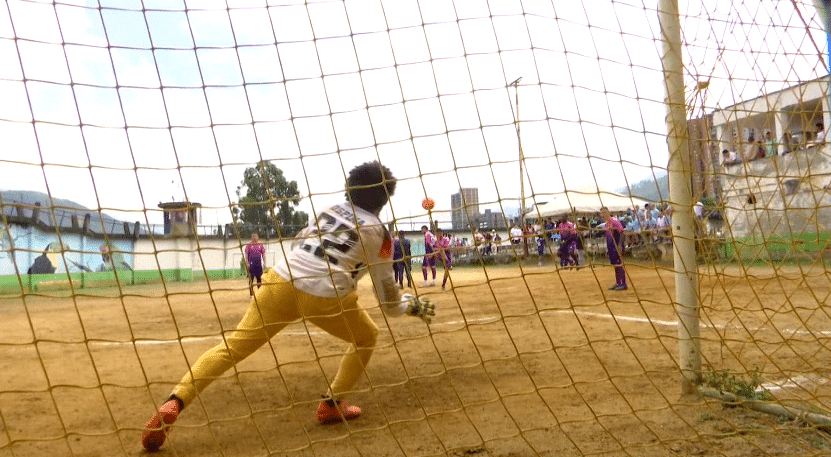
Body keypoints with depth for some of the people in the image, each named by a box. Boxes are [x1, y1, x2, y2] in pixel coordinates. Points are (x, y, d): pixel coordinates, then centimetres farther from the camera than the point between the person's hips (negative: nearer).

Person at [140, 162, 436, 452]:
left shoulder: (330, 210, 23)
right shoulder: (378, 233, 12)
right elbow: (387, 298, 14)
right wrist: (412, 305, 32)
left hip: (282, 283, 4)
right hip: (327, 297, -3)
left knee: (233, 346, 6)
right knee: (367, 337, 24)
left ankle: (174, 402, -11)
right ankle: (332, 405, 22)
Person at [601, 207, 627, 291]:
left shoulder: (614, 222, -13)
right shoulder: (606, 224, 13)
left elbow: (621, 233, -17)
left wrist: (619, 247, -21)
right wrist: (607, 249, 22)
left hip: (616, 248, -8)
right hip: (611, 248, 8)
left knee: (619, 265, -5)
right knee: (615, 266, 12)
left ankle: (624, 284, 0)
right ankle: (618, 283, 18)